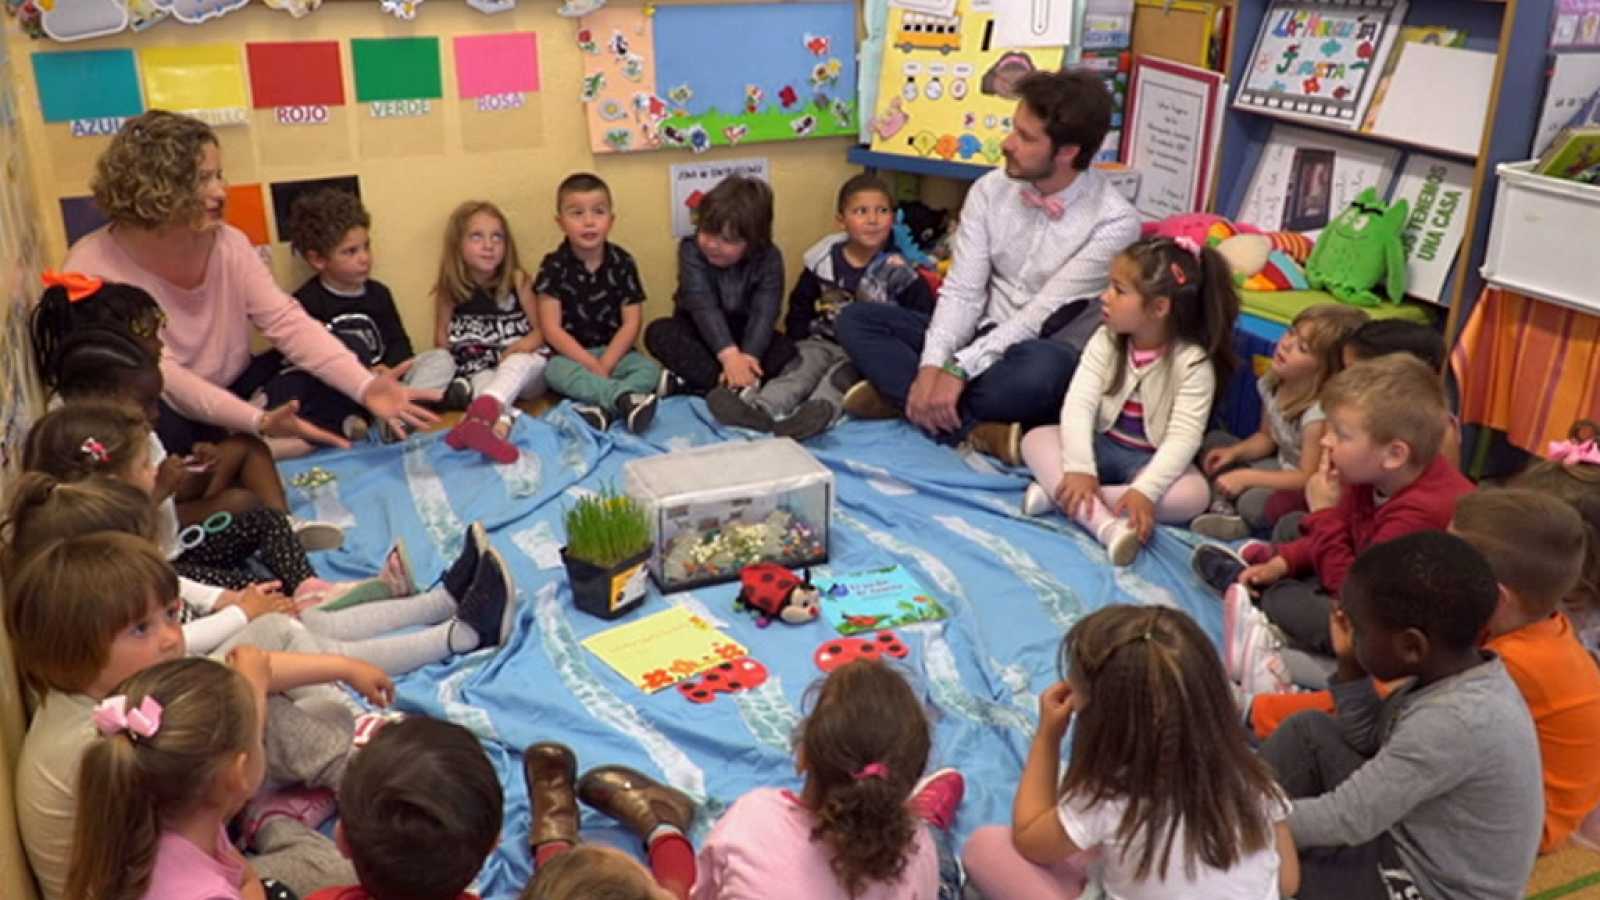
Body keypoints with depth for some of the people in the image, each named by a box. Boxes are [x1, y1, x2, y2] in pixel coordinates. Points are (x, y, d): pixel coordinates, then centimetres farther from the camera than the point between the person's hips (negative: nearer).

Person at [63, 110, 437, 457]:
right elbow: (161, 376, -28)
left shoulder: (228, 243, -7)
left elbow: (287, 322, -13)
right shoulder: (95, 267, -21)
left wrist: (366, 386, -29)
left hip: (231, 393, 5)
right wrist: (259, 422, -41)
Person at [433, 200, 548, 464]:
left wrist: (522, 345, -16)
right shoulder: (449, 290, 3)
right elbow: (442, 341, 9)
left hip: (527, 368, -1)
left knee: (517, 362, -35)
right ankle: (497, 429, -68)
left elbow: (541, 329, 4)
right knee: (485, 382, -34)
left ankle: (480, 414, -66)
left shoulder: (517, 280, 0)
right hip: (481, 372, 1)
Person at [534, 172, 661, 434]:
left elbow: (631, 323, -3)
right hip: (570, 354, -2)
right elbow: (552, 329, -9)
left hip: (614, 351, 2)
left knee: (650, 369, -25)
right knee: (555, 372, -34)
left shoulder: (622, 263, -2)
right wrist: (592, 365, -18)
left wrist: (605, 364, -16)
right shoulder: (553, 266, -6)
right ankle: (627, 397, -50)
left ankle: (602, 408, -46)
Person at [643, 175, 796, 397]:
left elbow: (764, 312, -26)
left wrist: (749, 356, -45)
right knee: (658, 332, -28)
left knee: (786, 347, -25)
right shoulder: (691, 249, -20)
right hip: (699, 333, -1)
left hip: (743, 334, 1)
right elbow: (703, 305, -32)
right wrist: (729, 354, -46)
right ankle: (728, 384, -39)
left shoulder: (769, 258, -16)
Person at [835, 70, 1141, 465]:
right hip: (980, 340, 6)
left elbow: (1043, 318, -20)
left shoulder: (1115, 223, -16)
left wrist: (959, 369, -26)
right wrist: (932, 366, -21)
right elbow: (962, 292, -5)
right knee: (857, 319, -9)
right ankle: (976, 429, -24)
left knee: (1045, 366, -41)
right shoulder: (990, 189, -1)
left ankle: (899, 392, -22)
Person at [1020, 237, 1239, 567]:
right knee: (1036, 439, -21)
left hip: (1151, 460, -3)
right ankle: (1105, 524, -43)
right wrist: (1079, 468, -34)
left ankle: (1059, 494, -35)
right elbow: (1079, 403, -18)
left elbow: (1183, 437, -24)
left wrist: (1145, 490, -39)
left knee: (1195, 494, -32)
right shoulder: (1105, 341, -6)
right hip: (1102, 445, 3)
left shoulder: (1193, 362, -16)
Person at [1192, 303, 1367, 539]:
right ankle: (1225, 507, -10)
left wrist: (1246, 477, -25)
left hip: (1307, 491, -9)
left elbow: (1309, 478, -26)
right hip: (1282, 467, 9)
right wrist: (1234, 452, -9)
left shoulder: (1319, 413, -31)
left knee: (1254, 503, -35)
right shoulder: (1272, 384, -7)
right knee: (1214, 440, 7)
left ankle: (1239, 518, 0)